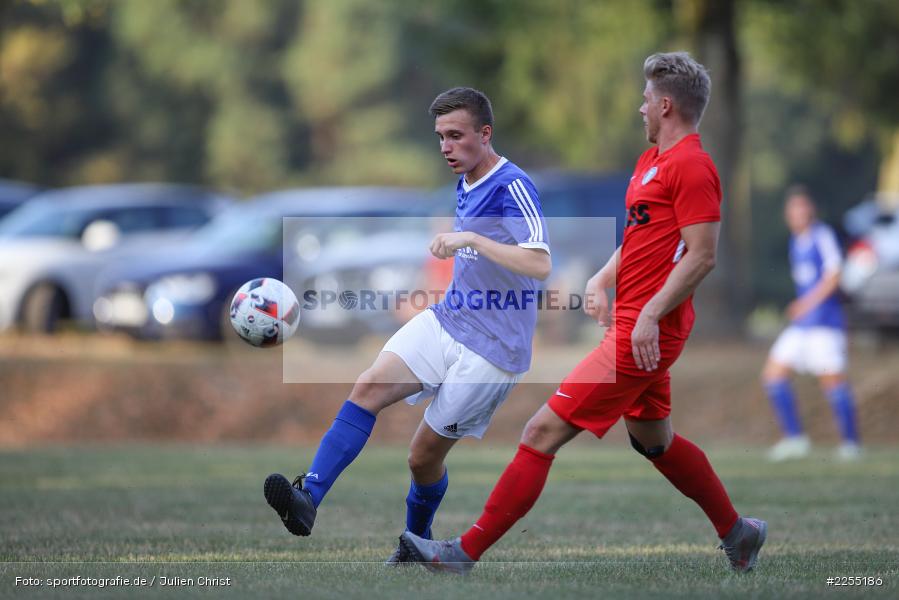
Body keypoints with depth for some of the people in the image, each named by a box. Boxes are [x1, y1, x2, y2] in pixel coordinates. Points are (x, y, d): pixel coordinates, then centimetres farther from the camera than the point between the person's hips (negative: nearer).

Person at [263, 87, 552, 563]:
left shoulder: (513, 187, -17)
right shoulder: (465, 184, 11)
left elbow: (540, 264, -30)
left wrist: (469, 238, -33)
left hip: (491, 349, -7)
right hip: (445, 322, 7)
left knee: (424, 456, 1)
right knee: (368, 387, -17)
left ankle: (418, 541, 28)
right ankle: (308, 498, -26)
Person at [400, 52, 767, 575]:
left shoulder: (691, 166, -15)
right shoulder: (653, 159, 16)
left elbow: (702, 255, -20)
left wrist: (650, 314, -25)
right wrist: (603, 280, 12)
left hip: (643, 335, -11)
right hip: (636, 326, 11)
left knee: (544, 431, -10)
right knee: (653, 439, 24)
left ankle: (468, 552, -7)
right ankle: (738, 534, 36)